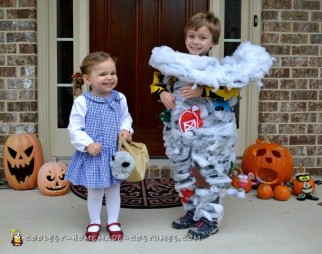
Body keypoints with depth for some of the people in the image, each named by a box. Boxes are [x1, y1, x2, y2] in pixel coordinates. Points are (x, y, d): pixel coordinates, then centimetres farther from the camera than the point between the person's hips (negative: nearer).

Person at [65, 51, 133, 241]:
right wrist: (88, 144, -21)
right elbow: (74, 128, -12)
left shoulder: (120, 99, -3)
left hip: (115, 153, 3)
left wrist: (126, 129, -7)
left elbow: (126, 117, 12)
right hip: (92, 155, -3)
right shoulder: (82, 102, -14)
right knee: (94, 190, 12)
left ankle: (113, 222, 33)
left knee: (114, 188, 15)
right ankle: (94, 222, 31)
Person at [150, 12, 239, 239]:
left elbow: (232, 89, -23)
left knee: (209, 175, 2)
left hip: (210, 134, -5)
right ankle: (192, 212, 34)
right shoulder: (175, 65, 4)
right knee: (183, 173, 16)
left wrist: (202, 91, -27)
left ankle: (210, 219, 18)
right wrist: (162, 93, -5)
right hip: (180, 133, 6)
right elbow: (157, 81, 16)